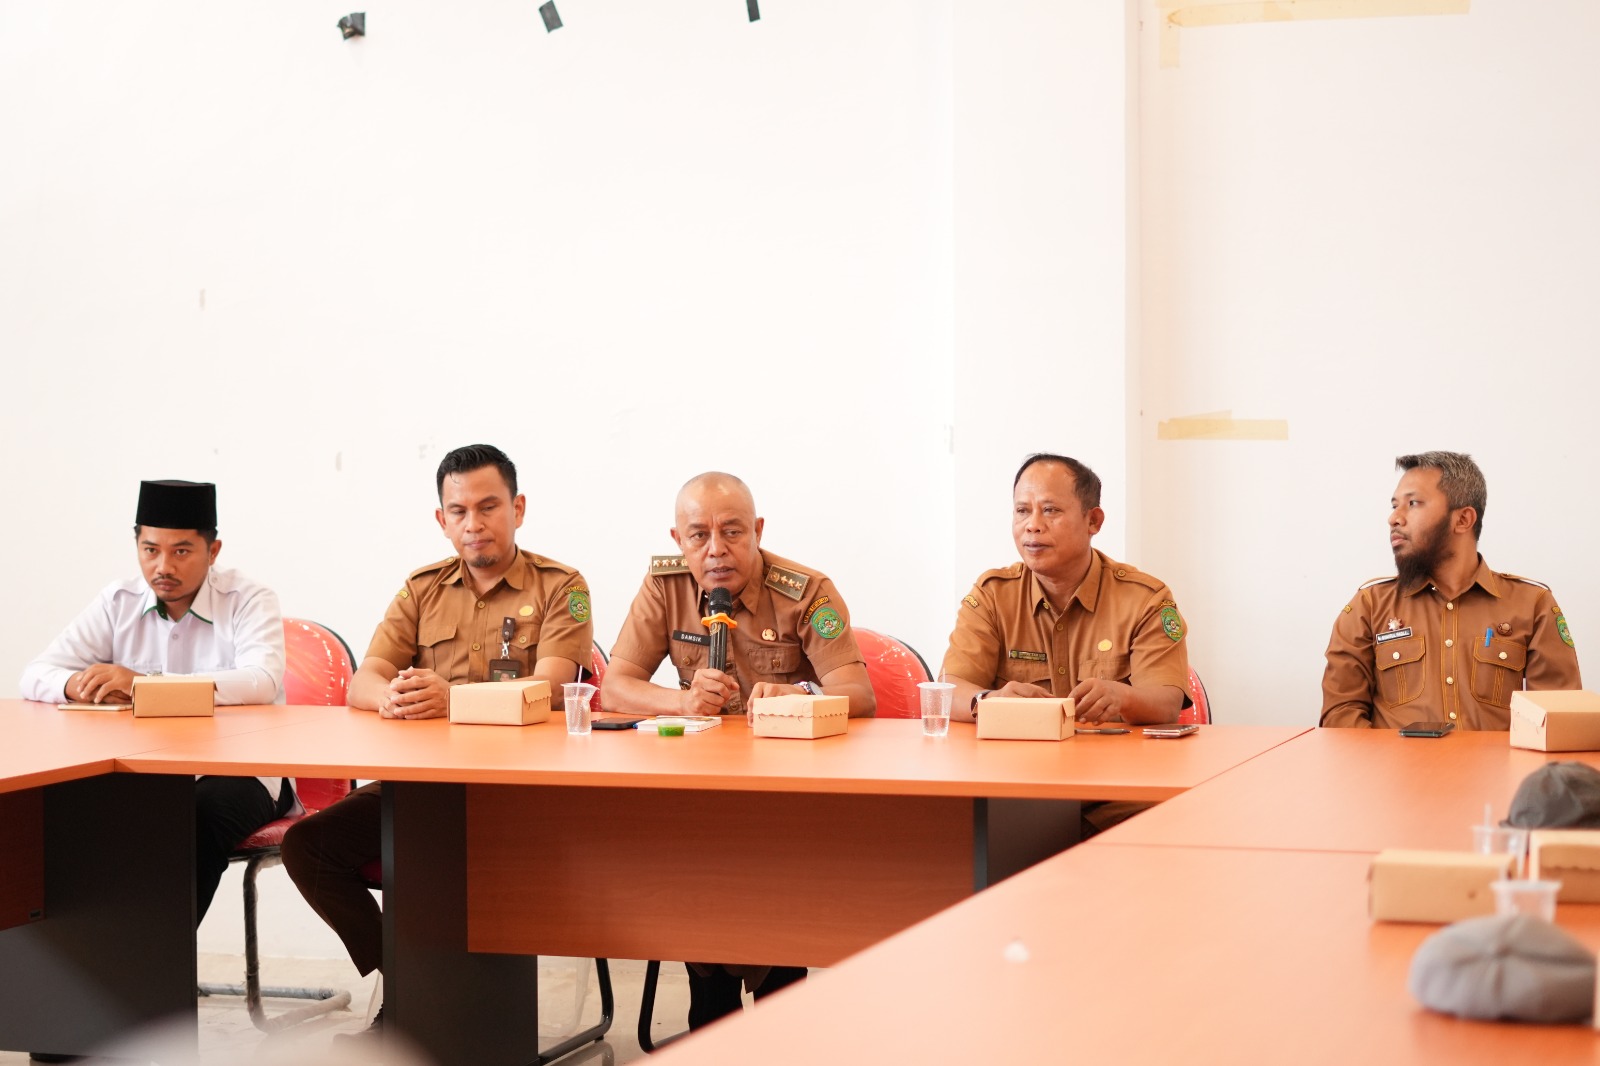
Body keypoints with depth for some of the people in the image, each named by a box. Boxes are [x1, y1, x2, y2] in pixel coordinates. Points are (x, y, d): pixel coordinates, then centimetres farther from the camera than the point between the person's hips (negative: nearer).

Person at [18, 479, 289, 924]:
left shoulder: (248, 600, -6)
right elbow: (36, 676, 1)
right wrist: (80, 686, -26)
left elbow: (262, 682, -26)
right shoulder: (117, 603, 6)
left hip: (242, 769, -3)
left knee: (203, 814, -35)